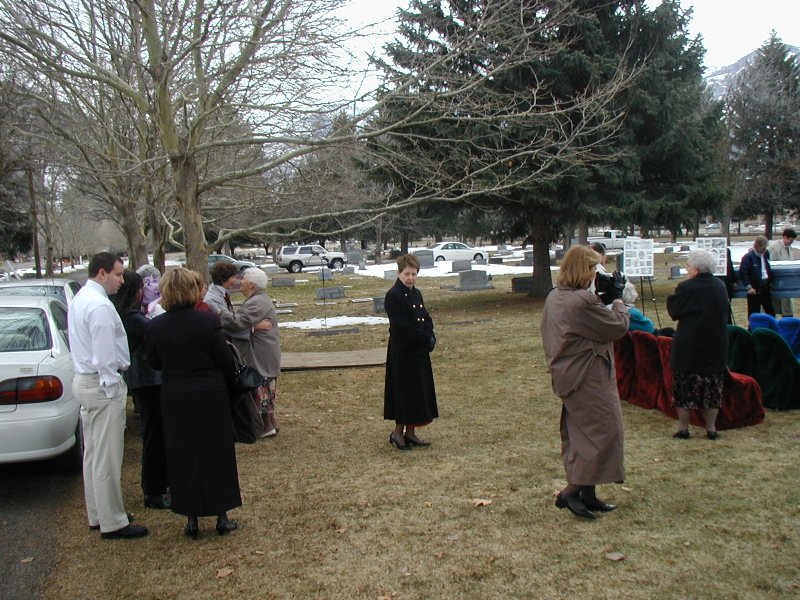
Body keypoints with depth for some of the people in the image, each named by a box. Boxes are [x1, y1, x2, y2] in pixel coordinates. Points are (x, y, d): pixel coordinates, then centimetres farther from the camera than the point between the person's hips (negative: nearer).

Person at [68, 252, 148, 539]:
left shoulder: (80, 299, 13)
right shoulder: (99, 305, -19)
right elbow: (105, 354, -22)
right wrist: (113, 391, -16)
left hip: (85, 381, 11)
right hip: (101, 385, -11)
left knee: (93, 454, 17)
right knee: (107, 458, -3)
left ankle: (98, 515, 28)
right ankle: (112, 523, 5)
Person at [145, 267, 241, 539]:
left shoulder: (154, 326, -7)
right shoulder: (208, 320, -16)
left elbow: (154, 363, 5)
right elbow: (226, 361, -9)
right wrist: (228, 383, 10)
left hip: (174, 399, 2)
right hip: (211, 396, -2)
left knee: (182, 457, 13)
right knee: (216, 454, 11)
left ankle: (192, 520, 19)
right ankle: (222, 517, 19)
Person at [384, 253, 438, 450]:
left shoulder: (416, 294, 12)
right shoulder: (393, 296, -14)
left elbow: (426, 319, 11)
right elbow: (403, 326, -20)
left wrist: (430, 339, -7)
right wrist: (426, 339, -17)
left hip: (419, 351, 8)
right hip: (402, 351, -8)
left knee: (420, 391, 11)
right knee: (404, 391, -1)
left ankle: (410, 432, 22)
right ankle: (398, 432, 12)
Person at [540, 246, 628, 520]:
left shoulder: (554, 297, 8)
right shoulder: (583, 301, -23)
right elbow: (618, 326, -13)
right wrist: (617, 298, -2)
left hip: (568, 376, 10)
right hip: (588, 379, -10)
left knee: (581, 435, 16)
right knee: (604, 431, -2)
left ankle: (587, 494, 25)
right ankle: (571, 492, -2)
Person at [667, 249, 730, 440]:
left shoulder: (686, 287, -17)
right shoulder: (720, 287, 3)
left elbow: (673, 310, -7)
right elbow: (723, 314, 14)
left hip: (688, 347, -5)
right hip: (716, 345, 5)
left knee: (685, 386, 5)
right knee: (712, 387, 12)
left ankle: (683, 427, 10)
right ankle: (711, 428, 17)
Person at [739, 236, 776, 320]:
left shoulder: (766, 253, 8)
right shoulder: (748, 257, -13)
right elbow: (743, 273, -16)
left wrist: (770, 281, 10)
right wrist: (748, 287, -20)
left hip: (766, 288, 7)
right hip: (755, 289, -7)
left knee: (771, 313, 12)